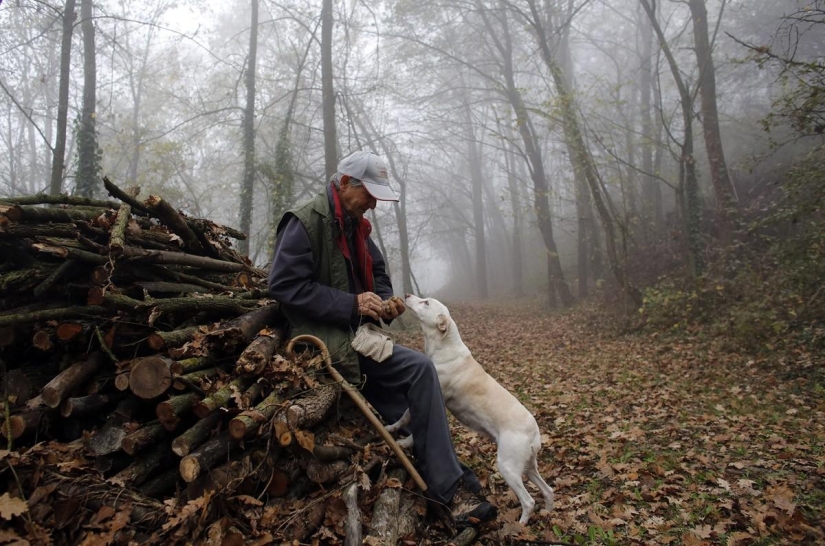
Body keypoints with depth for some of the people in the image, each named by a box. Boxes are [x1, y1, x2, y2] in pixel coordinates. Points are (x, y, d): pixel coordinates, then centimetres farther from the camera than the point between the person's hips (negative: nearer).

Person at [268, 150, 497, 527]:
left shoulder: (355, 226, 16)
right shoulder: (305, 223, -10)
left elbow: (378, 276, 24)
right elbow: (284, 285, -19)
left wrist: (385, 302, -1)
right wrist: (352, 304, -22)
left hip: (356, 334, 9)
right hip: (327, 341, -8)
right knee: (420, 369, -22)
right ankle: (447, 486, -13)